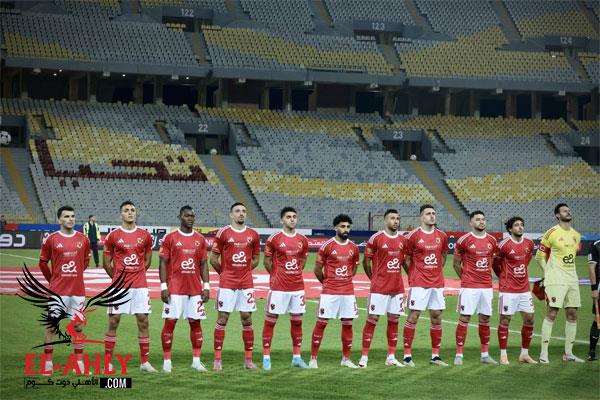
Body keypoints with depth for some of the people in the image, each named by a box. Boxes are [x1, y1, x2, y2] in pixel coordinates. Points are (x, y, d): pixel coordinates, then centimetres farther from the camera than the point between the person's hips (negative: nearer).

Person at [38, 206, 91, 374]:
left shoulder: (83, 240, 4)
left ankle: (79, 363, 13)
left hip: (78, 290, 3)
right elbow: (43, 263, 5)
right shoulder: (51, 239, -3)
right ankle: (48, 363, 6)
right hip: (57, 290, -3)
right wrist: (53, 280, 7)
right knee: (51, 326, 0)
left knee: (78, 326, 6)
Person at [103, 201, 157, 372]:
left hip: (140, 285, 2)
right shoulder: (113, 236, 0)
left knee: (143, 321, 1)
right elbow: (107, 263, 6)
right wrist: (118, 278, 8)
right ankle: (107, 362, 4)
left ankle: (145, 362, 7)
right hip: (119, 286, -2)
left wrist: (136, 275, 11)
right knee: (114, 321, -1)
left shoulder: (145, 236, 6)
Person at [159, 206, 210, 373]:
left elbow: (203, 264, 13)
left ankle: (196, 361, 11)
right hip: (175, 289, -3)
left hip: (195, 289, 4)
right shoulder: (170, 238, -1)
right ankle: (167, 361, 2)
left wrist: (206, 286, 4)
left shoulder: (200, 239, 10)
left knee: (195, 322, 5)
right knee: (170, 322, -4)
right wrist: (163, 286, -9)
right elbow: (163, 263, -2)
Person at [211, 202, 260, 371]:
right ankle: (217, 360, 0)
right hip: (227, 284, -3)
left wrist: (244, 271, 10)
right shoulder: (223, 233, -3)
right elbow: (213, 259, 2)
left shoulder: (253, 235, 7)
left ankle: (248, 360, 10)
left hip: (246, 283, 3)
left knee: (247, 319, 4)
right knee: (222, 319, -3)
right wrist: (224, 273, 6)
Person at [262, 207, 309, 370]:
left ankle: (297, 357, 17)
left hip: (298, 286, 4)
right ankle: (266, 357, 4)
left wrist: (295, 275, 12)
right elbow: (267, 261, 2)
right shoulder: (274, 239, -7)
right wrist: (277, 275, 5)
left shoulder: (303, 240, 6)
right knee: (270, 320, -1)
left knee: (297, 321, 8)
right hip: (278, 287, -4)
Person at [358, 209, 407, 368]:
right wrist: (374, 278, 6)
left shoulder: (403, 240, 8)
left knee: (394, 320, 7)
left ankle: (391, 357, 13)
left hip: (397, 287, 5)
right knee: (372, 319, -4)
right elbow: (366, 261, 0)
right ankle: (364, 357, -1)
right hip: (379, 288, -5)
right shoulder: (376, 238, -7)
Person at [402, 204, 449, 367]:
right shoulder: (413, 236, -5)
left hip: (437, 283, 5)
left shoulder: (442, 236, 8)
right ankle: (407, 355, 0)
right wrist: (413, 276, 1)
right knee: (413, 316, -4)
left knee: (437, 317, 6)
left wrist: (436, 272, 12)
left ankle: (435, 355, 13)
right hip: (418, 283, -5)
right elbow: (406, 259, 2)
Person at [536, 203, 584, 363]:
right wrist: (548, 272, -3)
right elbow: (539, 256, -2)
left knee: (572, 314, 6)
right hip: (556, 281, -7)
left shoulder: (576, 235, 12)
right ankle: (544, 353, -7)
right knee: (552, 313, -10)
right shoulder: (552, 233, -7)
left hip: (572, 279, 7)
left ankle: (568, 353, 14)